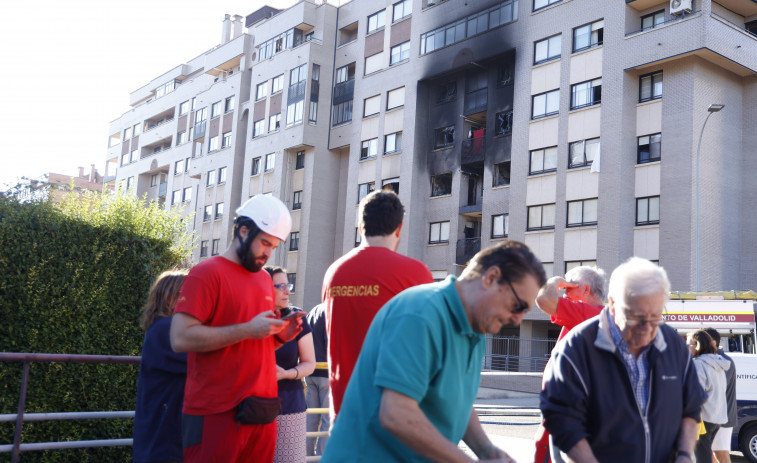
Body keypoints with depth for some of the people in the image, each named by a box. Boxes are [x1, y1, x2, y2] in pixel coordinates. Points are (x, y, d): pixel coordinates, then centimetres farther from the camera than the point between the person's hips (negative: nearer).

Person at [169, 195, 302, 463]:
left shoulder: (265, 279, 16)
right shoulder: (207, 273, -7)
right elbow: (180, 339, -17)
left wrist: (280, 336, 3)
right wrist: (248, 330, -19)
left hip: (261, 413, 7)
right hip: (216, 414, -7)